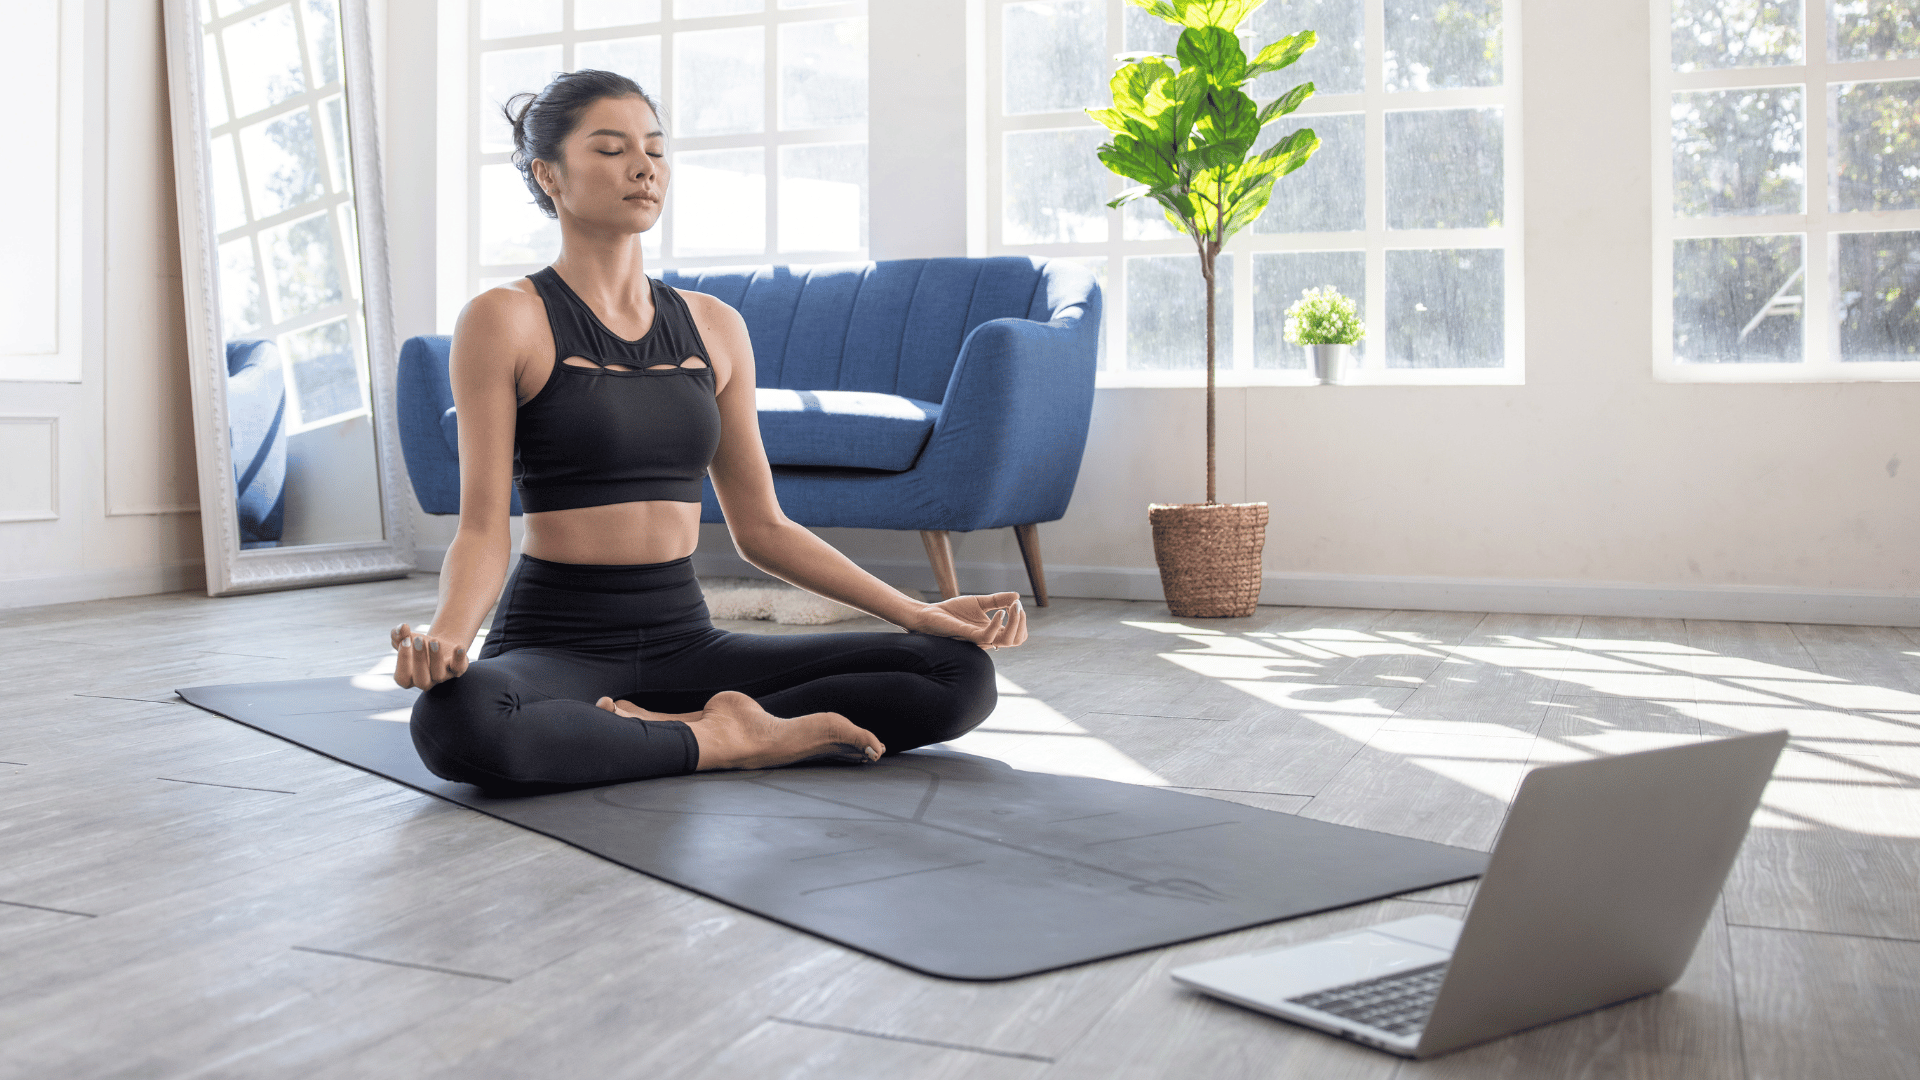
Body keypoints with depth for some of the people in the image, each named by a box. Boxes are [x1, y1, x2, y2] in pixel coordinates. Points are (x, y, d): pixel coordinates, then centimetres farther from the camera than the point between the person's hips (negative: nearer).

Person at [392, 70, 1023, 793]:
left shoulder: (714, 327, 10)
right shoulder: (506, 320, -3)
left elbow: (761, 528, 12)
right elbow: (482, 527, -8)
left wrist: (921, 613, 4)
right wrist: (444, 633, -31)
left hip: (684, 642, 4)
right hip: (556, 645, -4)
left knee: (962, 671, -11)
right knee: (451, 719, -41)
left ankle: (672, 726, -12)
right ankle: (724, 740, -17)